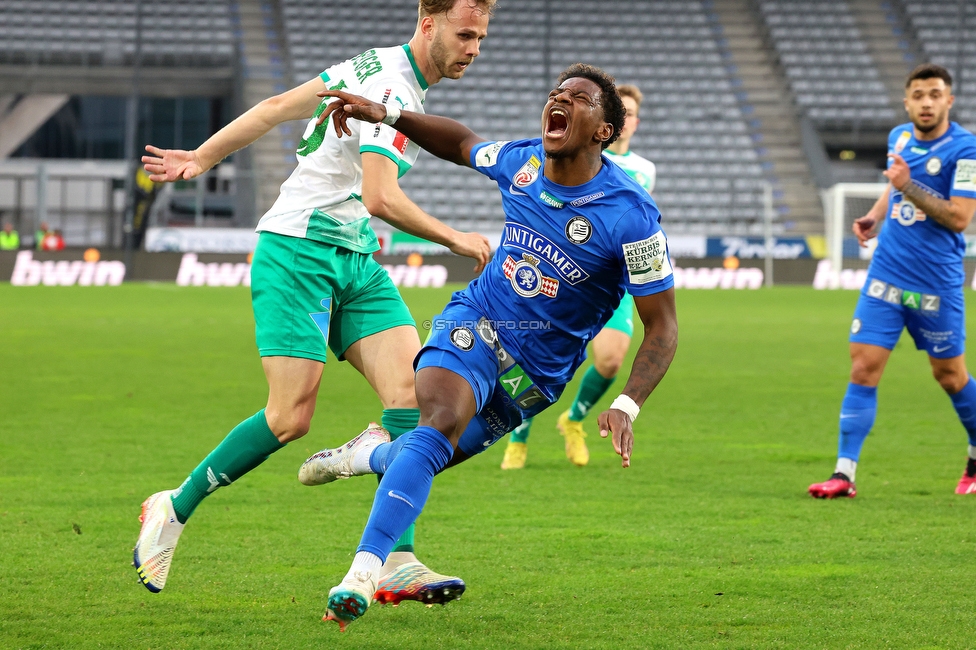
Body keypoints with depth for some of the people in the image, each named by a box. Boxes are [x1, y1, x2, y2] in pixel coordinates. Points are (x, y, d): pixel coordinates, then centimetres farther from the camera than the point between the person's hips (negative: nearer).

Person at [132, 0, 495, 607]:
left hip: (356, 260, 9)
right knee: (291, 417, -13)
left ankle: (398, 564, -13)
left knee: (411, 390, -9)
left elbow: (277, 106, 17)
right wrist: (455, 239, -18)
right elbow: (380, 197, -28)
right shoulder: (394, 89, -17)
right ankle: (174, 509, 9)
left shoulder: (380, 66, 13)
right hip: (298, 253, -9)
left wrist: (203, 157, 22)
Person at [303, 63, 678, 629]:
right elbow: (461, 144, 20)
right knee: (442, 417, -30)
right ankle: (365, 570, -30)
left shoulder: (632, 216, -20)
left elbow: (662, 326, -14)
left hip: (537, 370, -1)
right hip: (474, 325, 1)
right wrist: (388, 115, 8)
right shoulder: (520, 163, -6)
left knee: (426, 454, 6)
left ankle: (373, 454, 43)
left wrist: (627, 407, -27)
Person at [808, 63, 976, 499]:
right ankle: (844, 474, -6)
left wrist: (909, 186, -24)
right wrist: (874, 217, 8)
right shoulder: (899, 137, 7)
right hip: (886, 275, 4)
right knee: (863, 368, -5)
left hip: (936, 283, -4)